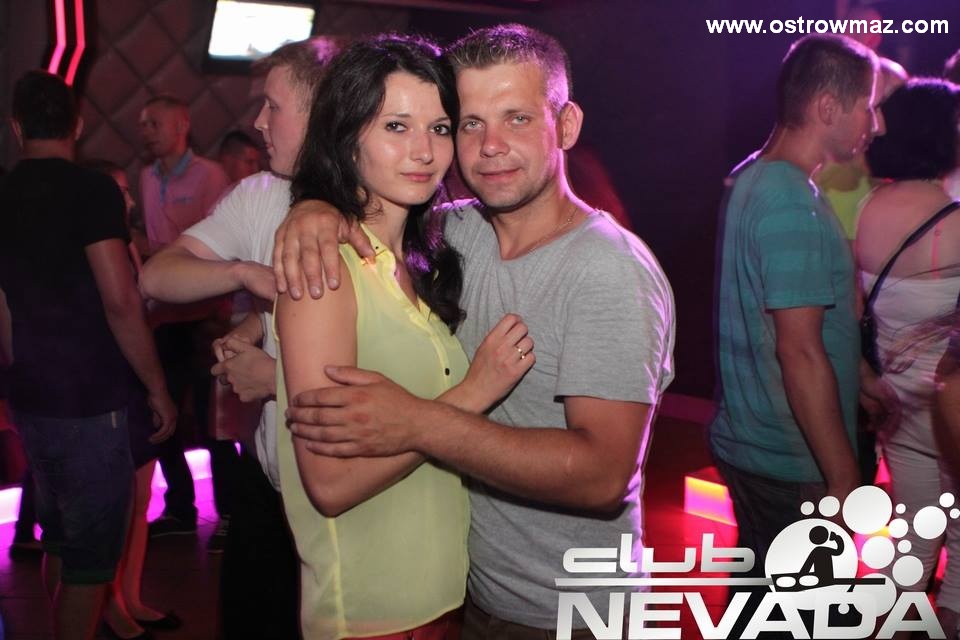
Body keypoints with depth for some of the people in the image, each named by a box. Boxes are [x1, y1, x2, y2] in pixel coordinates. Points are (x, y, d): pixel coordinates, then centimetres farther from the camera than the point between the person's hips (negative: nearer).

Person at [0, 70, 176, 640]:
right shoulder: (91, 189, -13)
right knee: (92, 557, 3)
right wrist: (158, 388, -11)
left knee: (60, 540, 22)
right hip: (90, 402, -7)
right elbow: (121, 302, -20)